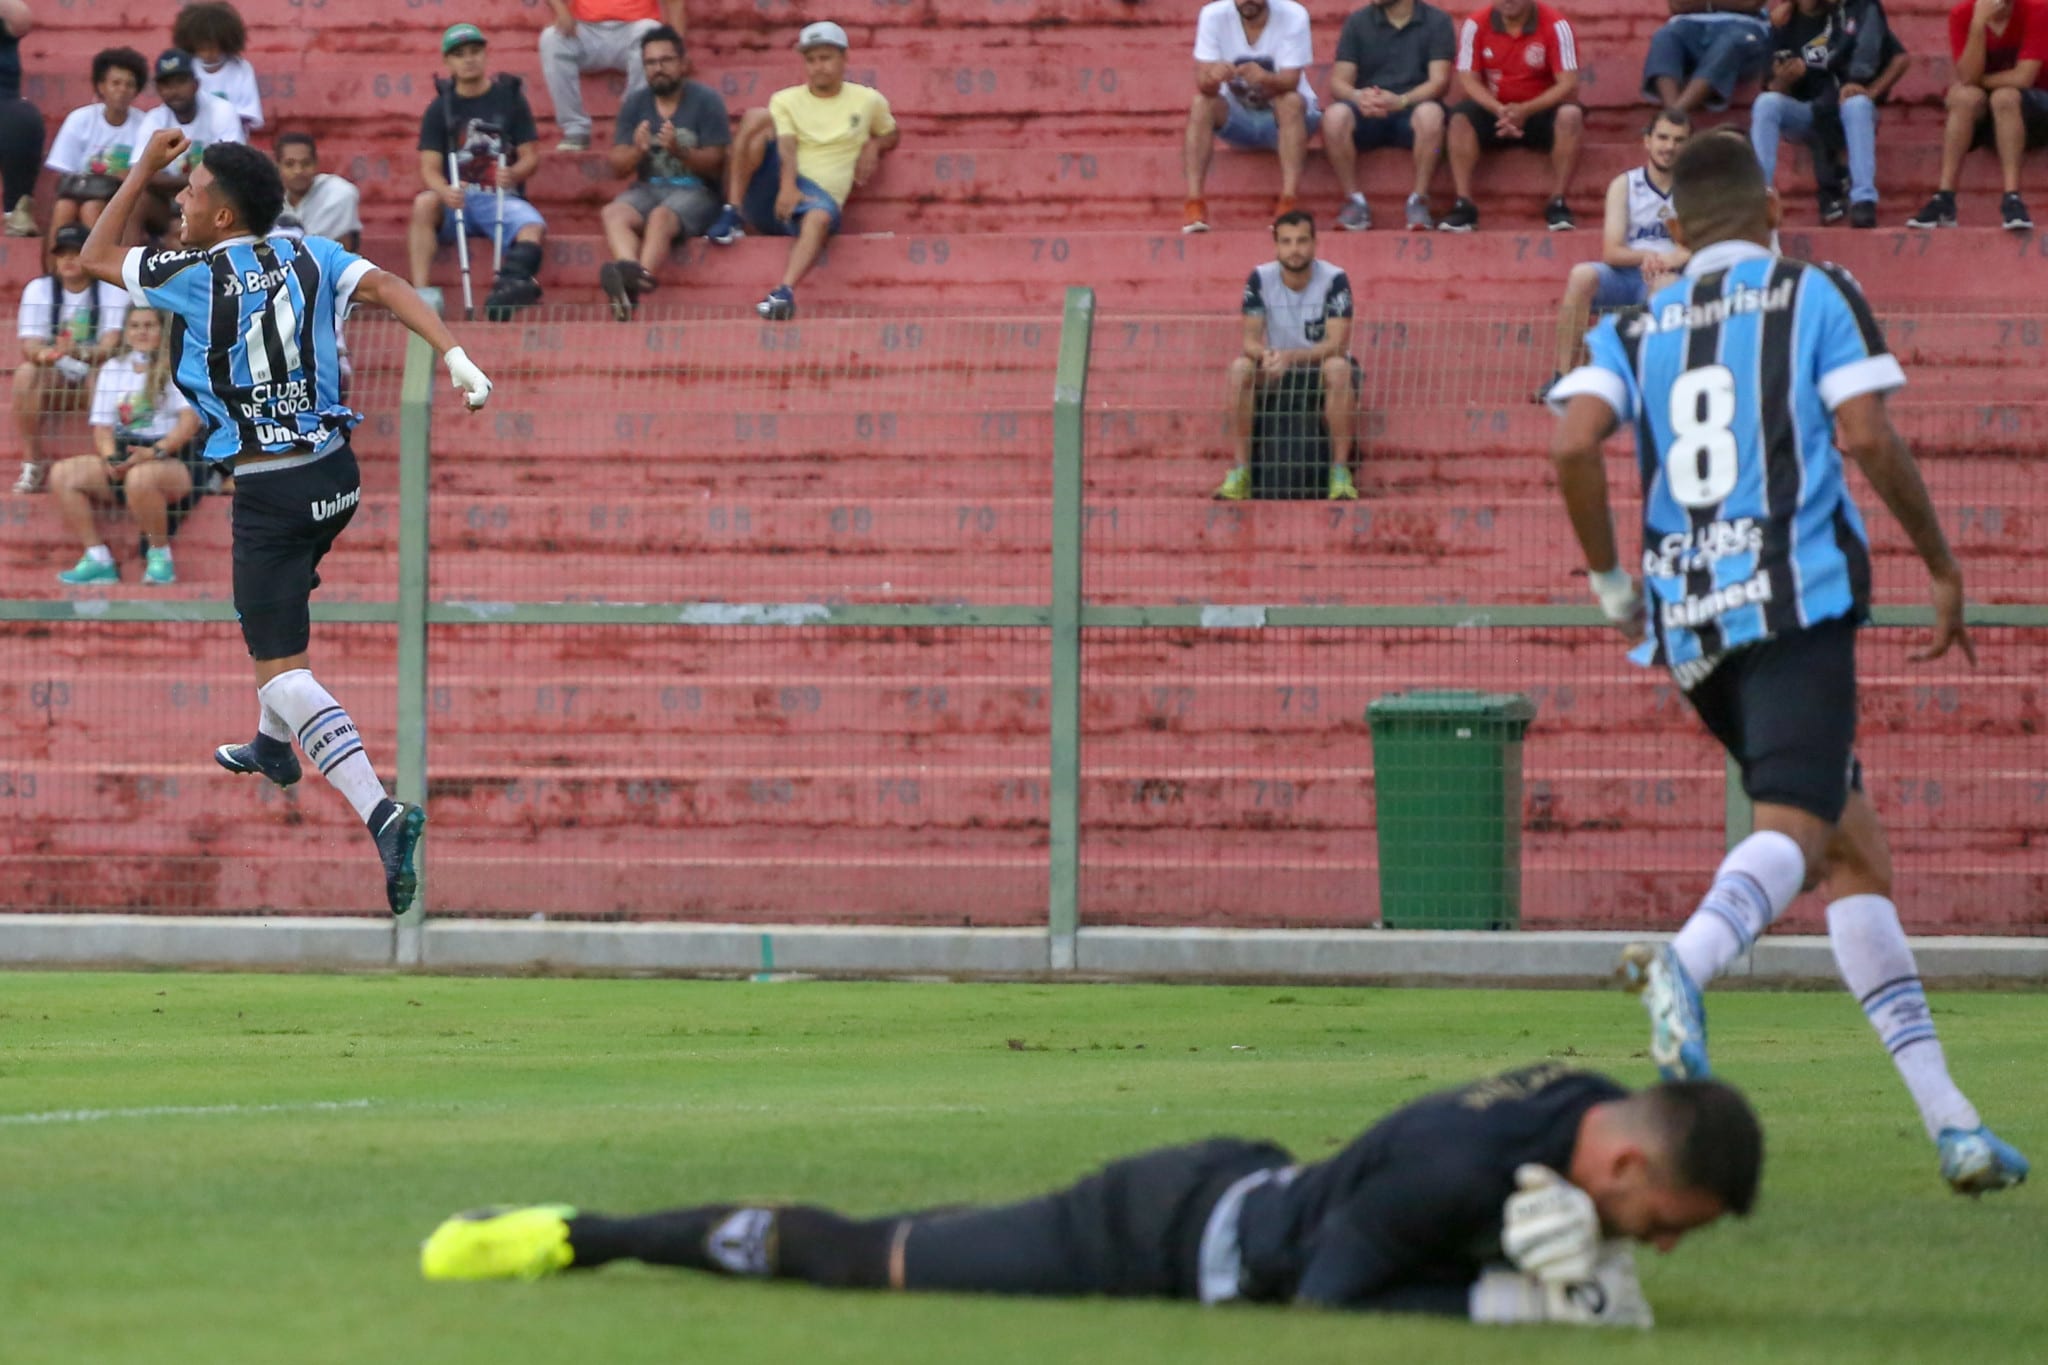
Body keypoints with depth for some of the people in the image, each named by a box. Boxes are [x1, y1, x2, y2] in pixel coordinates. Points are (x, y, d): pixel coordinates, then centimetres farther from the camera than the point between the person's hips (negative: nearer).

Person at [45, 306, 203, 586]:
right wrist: (111, 458, -8)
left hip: (171, 461, -6)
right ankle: (98, 559, -15)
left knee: (140, 477, -40)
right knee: (62, 474, -15)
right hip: (122, 460, 6)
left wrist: (155, 451, -22)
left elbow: (190, 419, -10)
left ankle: (160, 555, -19)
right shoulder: (112, 369, 18)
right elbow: (102, 427, 14)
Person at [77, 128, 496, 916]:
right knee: (282, 594, 35)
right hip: (334, 473, 7)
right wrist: (452, 354, -22)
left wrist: (145, 168, 11)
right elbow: (386, 288, -13)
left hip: (268, 492, -7)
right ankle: (274, 745, 54)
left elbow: (96, 258, 6)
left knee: (282, 669, -9)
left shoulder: (193, 278, -9)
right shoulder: (310, 257, 3)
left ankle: (380, 812, -28)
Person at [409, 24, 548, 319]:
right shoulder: (440, 109, 7)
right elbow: (429, 167, -1)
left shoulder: (509, 98, 6)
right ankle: (421, 292, -38)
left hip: (500, 198, 0)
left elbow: (531, 157, 5)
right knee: (424, 203, -32)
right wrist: (445, 191, -25)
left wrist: (514, 174, -20)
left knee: (533, 226, -32)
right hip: (456, 199, 1)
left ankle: (511, 282, -57)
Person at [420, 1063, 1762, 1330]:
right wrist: (1502, 1300, -31)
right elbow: (1324, 1303, -28)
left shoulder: (1602, 1115, -11)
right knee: (865, 1259, 4)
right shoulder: (1455, 1170, -36)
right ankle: (581, 1237, 16)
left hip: (1247, 1193, 8)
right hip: (1171, 1241, -8)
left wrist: (1596, 1275, -18)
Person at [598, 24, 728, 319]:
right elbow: (617, 167, 8)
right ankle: (631, 277, -58)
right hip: (648, 189, 4)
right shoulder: (635, 103, 11)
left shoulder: (705, 100, 0)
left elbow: (715, 165, -4)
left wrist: (679, 151, -23)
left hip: (695, 191, -4)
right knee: (614, 213, -30)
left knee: (661, 216, -37)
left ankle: (636, 280, -64)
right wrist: (637, 150, -15)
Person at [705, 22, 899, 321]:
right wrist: (788, 186, -25)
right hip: (771, 194, 1)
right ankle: (732, 214, -28)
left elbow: (892, 134, 31)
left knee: (821, 215, -41)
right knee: (757, 118, -24)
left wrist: (874, 145, 6)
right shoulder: (785, 100, 12)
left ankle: (785, 291, -60)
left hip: (819, 194, -1)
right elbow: (786, 147, -5)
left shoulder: (868, 101, 16)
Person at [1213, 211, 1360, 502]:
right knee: (1240, 368, -28)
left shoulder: (1334, 280, -15)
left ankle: (1340, 472, -32)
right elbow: (1250, 340, -10)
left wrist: (1291, 357, -38)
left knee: (1339, 368, -37)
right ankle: (1241, 473, -25)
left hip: (1321, 366, -2)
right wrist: (1265, 355, -35)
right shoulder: (1261, 279, -8)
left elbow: (1336, 345, -22)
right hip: (1276, 369, 2)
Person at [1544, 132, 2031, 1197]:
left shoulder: (1634, 329, 16)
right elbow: (1865, 437, -7)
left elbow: (1574, 444, -2)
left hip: (1688, 622, 5)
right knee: (1793, 830, -20)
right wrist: (1943, 567, 3)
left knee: (1856, 851, 13)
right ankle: (1687, 961, -55)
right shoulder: (1814, 296, 6)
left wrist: (1610, 582, 9)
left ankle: (1947, 1117, 8)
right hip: (1794, 597, -5)